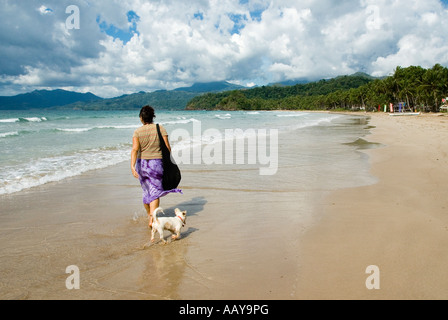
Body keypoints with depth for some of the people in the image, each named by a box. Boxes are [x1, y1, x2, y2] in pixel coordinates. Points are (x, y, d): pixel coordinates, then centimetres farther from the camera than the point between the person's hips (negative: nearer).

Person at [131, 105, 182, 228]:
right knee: (155, 192, 0)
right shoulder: (160, 128, -5)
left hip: (142, 164, 2)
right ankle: (152, 219, -13)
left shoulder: (137, 132, -3)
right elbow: (167, 147, -6)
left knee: (146, 190, 19)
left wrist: (132, 166, -20)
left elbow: (135, 149, -15)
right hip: (156, 163, -2)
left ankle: (149, 214, 38)